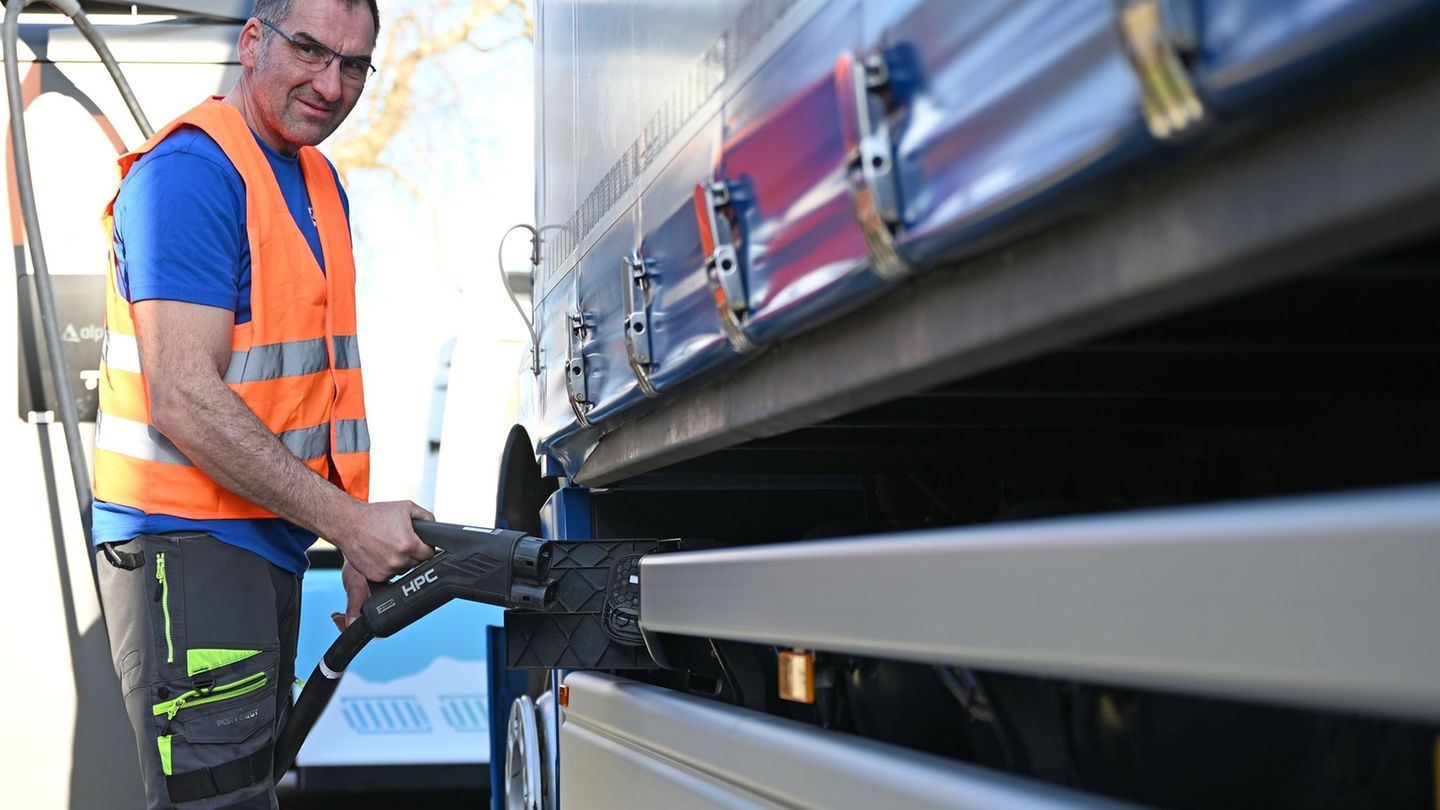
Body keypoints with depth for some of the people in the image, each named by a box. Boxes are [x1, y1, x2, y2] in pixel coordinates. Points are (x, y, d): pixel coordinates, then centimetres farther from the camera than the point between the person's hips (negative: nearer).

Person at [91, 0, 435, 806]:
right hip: (189, 545, -9)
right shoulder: (191, 172, -15)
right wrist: (349, 521, -20)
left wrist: (367, 538, 9)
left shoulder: (320, 182, 14)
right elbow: (184, 401, -23)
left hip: (271, 542, 10)